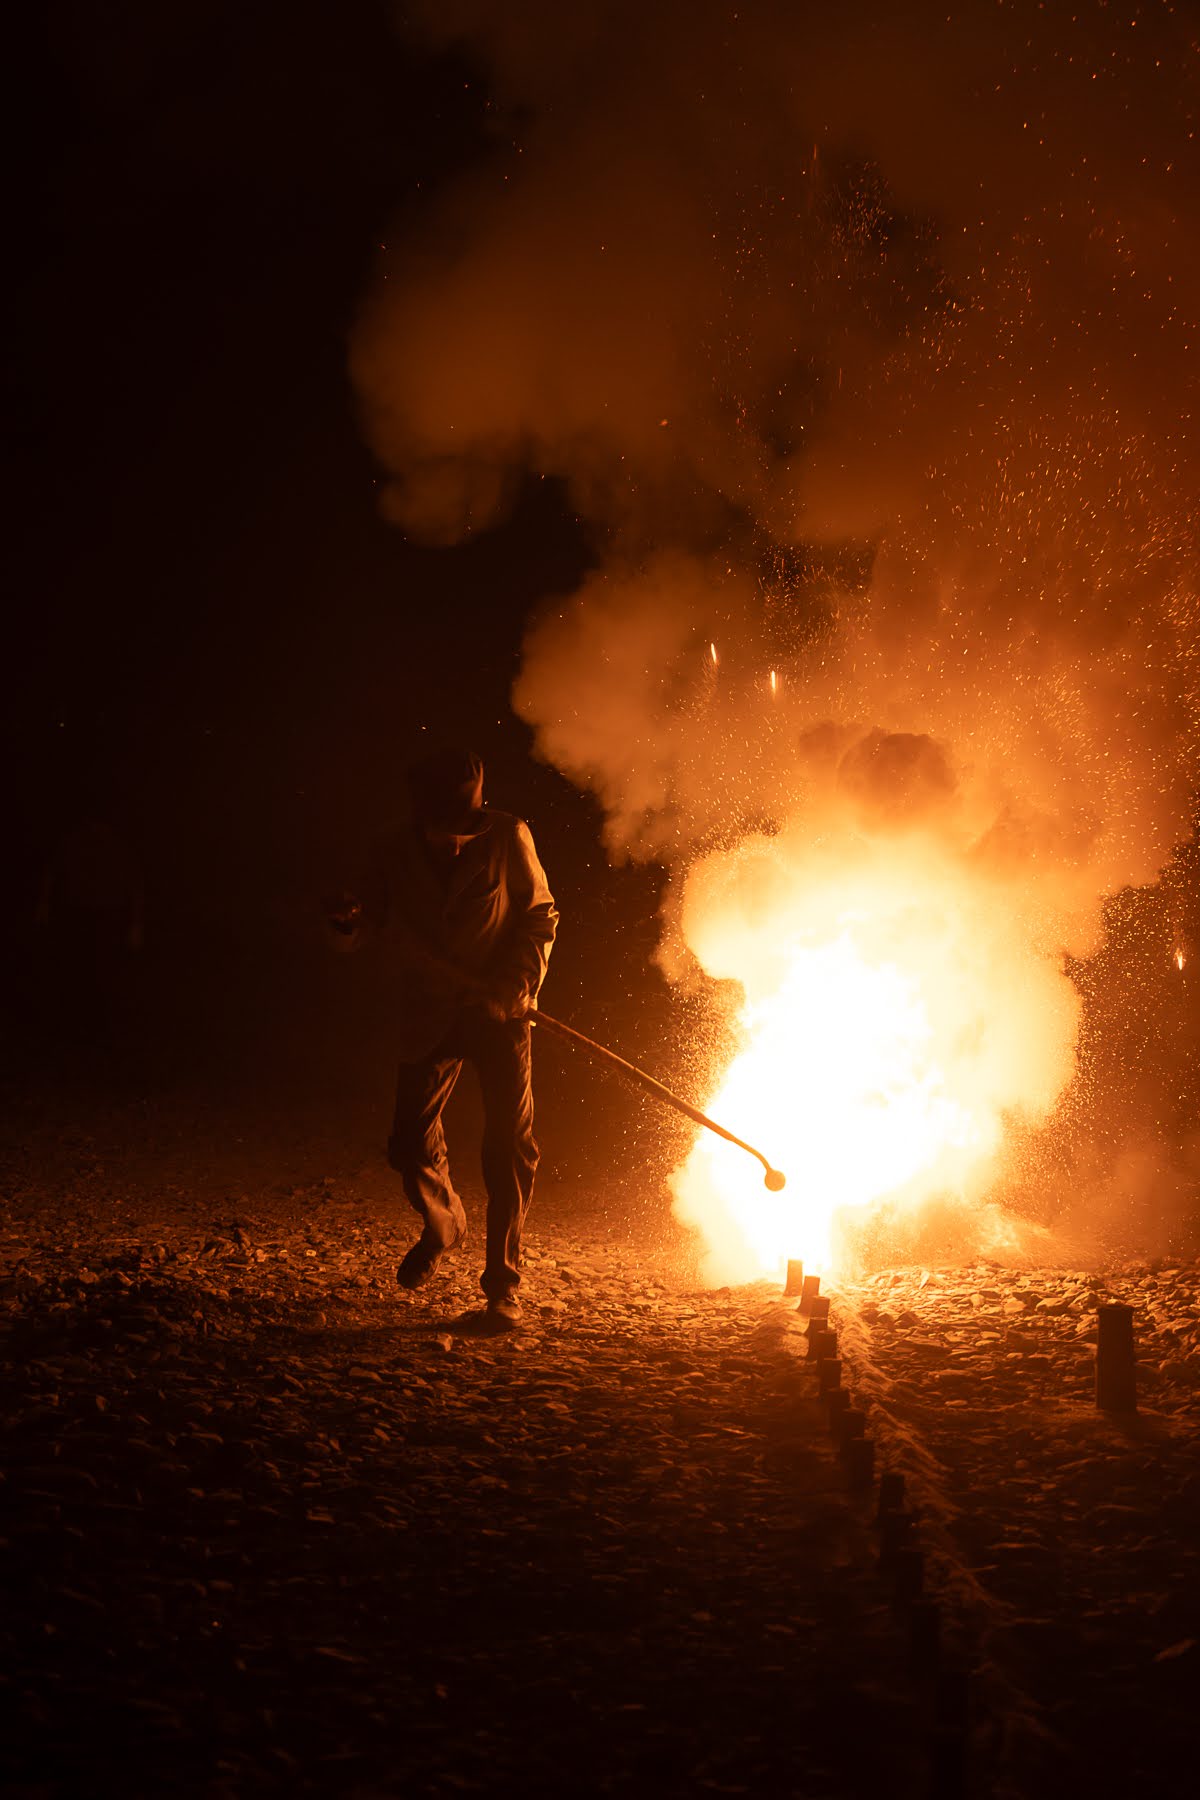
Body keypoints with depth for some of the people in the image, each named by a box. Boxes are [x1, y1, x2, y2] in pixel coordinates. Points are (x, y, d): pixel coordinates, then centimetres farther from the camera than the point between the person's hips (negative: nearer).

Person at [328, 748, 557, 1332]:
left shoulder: (507, 838, -8)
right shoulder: (397, 851, -3)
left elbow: (540, 917, 0)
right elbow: (373, 919, 6)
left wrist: (518, 985, -14)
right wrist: (350, 922, -19)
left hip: (499, 1013, -2)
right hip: (429, 1016, 2)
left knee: (509, 1147, -6)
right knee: (411, 1146, 2)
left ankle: (502, 1284, 4)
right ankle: (443, 1225, 35)